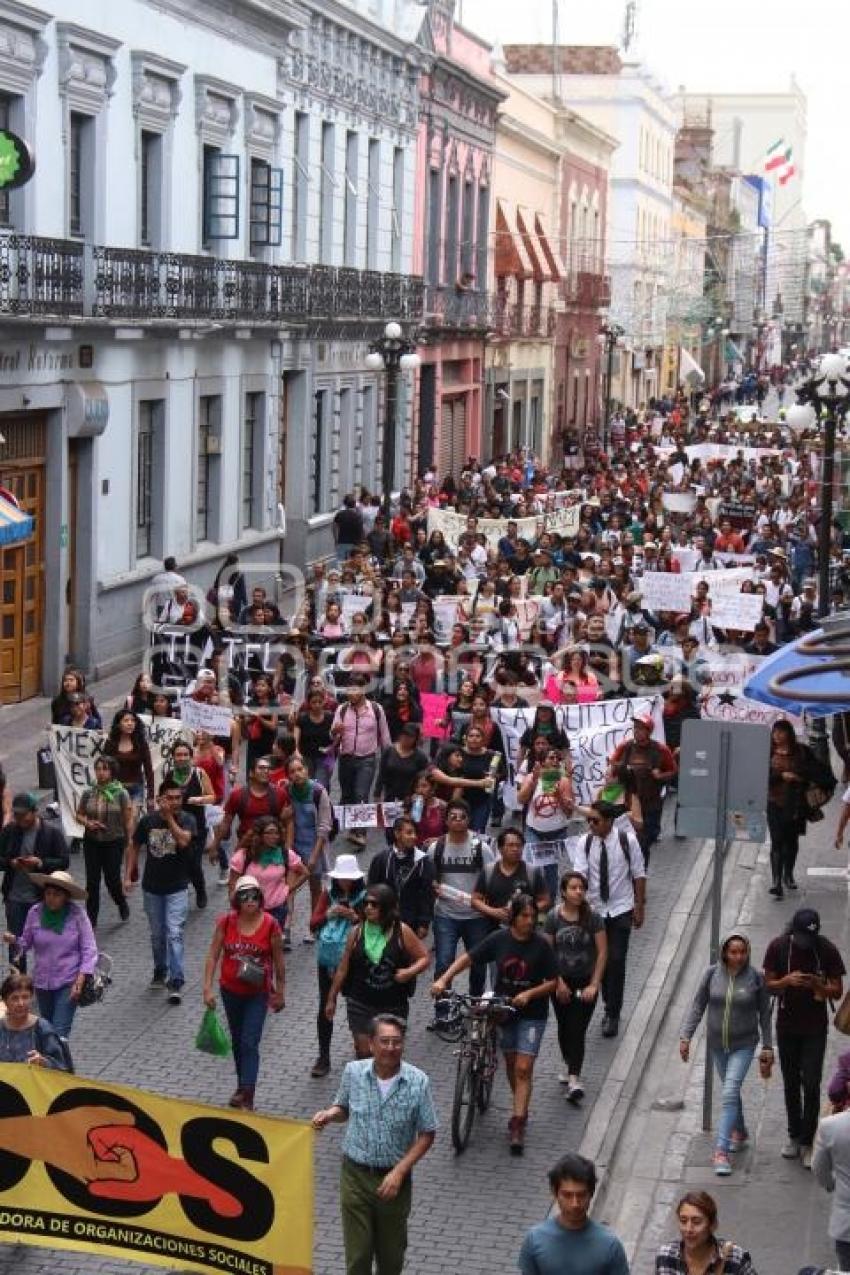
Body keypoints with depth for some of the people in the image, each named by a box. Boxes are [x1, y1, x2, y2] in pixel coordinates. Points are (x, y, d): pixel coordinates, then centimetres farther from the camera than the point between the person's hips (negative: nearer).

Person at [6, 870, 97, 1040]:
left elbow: (89, 951, -9)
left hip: (68, 982, -4)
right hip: (42, 981, 4)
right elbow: (26, 943, 3)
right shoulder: (35, 912, -7)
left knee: (59, 1033, -12)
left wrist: (80, 981, -17)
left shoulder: (77, 915, -12)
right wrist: (13, 940, -19)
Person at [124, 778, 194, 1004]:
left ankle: (176, 982, -12)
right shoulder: (148, 821, -3)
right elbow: (134, 847, 7)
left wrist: (169, 817, -24)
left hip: (177, 889, -3)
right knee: (157, 935, 17)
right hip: (152, 888, 3)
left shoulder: (186, 821, -9)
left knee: (174, 934, -13)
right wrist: (128, 876, 2)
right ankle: (160, 971, 37)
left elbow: (183, 841, -29)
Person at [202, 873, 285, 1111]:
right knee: (237, 1040, 18)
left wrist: (280, 993, 3)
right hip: (230, 991, 3)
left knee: (250, 1044, -9)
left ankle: (247, 1098, -8)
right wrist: (207, 988, -9)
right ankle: (242, 1086, 36)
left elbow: (278, 961, -4)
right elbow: (213, 955, -4)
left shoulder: (270, 925, -14)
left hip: (258, 994, -3)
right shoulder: (226, 922, -9)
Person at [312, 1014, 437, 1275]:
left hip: (393, 1178, 0)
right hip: (356, 1175, 1)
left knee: (391, 1253, 15)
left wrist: (399, 1171, -14)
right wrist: (329, 1115, -12)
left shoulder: (418, 1081, -12)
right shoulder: (353, 1072, -6)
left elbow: (427, 1135, -6)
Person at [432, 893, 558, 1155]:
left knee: (523, 1069, -9)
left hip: (532, 1013, -3)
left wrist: (529, 994, -24)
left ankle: (518, 1125, -8)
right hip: (503, 1009, 3)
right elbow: (468, 958, -5)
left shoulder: (541, 945, -12)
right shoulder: (499, 939, -7)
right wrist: (443, 979, -17)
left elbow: (553, 982, -8)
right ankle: (521, 1110, 35)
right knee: (510, 1064, 15)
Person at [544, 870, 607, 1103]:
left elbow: (602, 952, -7)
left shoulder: (593, 918, -9)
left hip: (585, 982, -2)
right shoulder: (554, 917, -6)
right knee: (564, 1027, 16)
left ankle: (574, 1080, -13)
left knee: (577, 1030, -10)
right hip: (561, 981, 2)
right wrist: (558, 982, -7)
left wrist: (594, 984, -11)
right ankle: (568, 1064, 39)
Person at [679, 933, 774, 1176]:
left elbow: (765, 1014, -1)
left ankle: (721, 1151, -15)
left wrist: (768, 1047, 1)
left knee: (730, 1094, -14)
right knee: (731, 1092, 19)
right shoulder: (712, 974, -7)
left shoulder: (755, 978, -10)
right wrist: (685, 1036, -5)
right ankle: (739, 1132, 43)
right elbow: (697, 1006, 0)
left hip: (743, 1046, -3)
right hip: (717, 1044, 3)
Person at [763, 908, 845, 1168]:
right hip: (787, 1026, 2)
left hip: (815, 1028, -2)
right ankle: (794, 1136, 28)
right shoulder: (778, 947, -10)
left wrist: (817, 985, -28)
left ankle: (807, 1143, 3)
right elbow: (769, 985, -4)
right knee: (790, 1083, 13)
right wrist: (787, 981, -25)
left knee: (811, 1084, -7)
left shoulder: (827, 950, -13)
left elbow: (837, 992, -7)